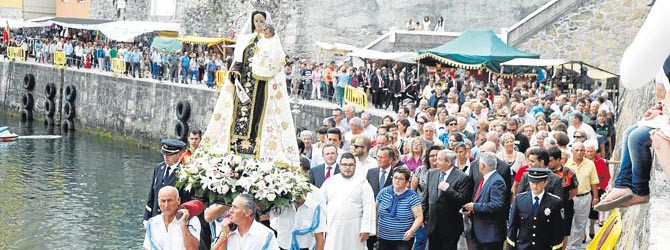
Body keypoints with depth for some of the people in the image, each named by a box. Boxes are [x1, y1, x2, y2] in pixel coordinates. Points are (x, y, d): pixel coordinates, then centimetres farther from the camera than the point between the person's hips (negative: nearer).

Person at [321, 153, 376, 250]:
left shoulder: (362, 183, -1)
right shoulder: (330, 181, 9)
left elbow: (369, 209, -6)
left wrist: (366, 230, -13)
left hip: (354, 230, -2)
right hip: (333, 228, 2)